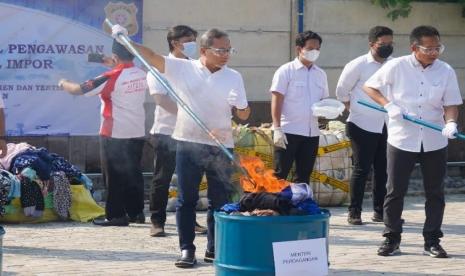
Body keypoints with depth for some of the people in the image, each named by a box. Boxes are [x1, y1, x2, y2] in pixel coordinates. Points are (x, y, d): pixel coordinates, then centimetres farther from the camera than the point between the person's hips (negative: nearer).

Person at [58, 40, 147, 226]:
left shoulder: (111, 78, -18)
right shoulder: (141, 75, 0)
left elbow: (79, 90, -14)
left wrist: (64, 84, 4)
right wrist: (115, 67, 28)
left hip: (115, 135, -6)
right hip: (137, 133, 6)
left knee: (114, 176, 1)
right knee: (133, 173, 14)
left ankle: (116, 215, 2)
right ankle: (136, 212, 19)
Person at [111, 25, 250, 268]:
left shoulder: (234, 77, 4)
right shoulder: (183, 68, -1)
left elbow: (243, 115, 6)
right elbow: (151, 57, -5)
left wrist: (240, 106, -17)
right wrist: (124, 40, -14)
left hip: (221, 147, 1)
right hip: (188, 144, -1)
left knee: (220, 201, 7)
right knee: (186, 200, 2)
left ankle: (214, 249, 18)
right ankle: (187, 249, 8)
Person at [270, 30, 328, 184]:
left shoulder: (320, 74, 12)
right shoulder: (286, 71, -5)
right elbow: (276, 101, -9)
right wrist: (277, 129, -17)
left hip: (312, 133, 6)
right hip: (288, 131, -6)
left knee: (304, 176, 10)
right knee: (280, 174, -4)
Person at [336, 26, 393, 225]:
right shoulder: (358, 66, -8)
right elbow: (341, 91, 2)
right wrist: (355, 111, 8)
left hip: (386, 127, 4)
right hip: (363, 127, -4)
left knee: (383, 170, 8)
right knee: (361, 170, -2)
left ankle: (380, 211, 18)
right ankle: (354, 213, 5)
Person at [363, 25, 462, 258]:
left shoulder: (446, 71, -2)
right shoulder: (397, 67, -6)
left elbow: (451, 104, 1)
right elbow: (369, 87, 4)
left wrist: (450, 122, -21)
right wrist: (388, 104, -12)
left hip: (434, 141, 2)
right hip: (401, 140, -2)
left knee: (435, 193, 6)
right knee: (395, 191, 3)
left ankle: (432, 241, 15)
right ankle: (391, 239, 13)